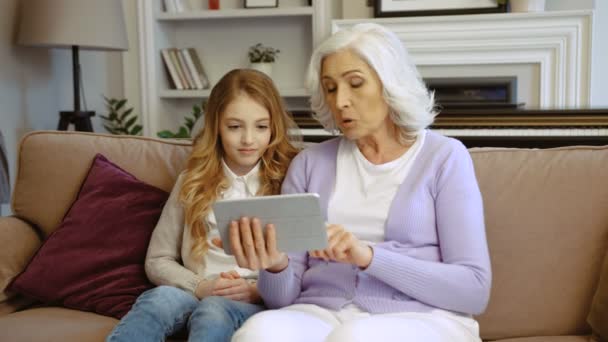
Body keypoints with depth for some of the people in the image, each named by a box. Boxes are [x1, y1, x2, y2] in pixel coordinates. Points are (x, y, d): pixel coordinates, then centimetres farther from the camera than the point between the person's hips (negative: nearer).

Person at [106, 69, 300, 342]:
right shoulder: (193, 181, 12)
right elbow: (158, 260, 12)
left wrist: (256, 290, -12)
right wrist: (199, 287, -7)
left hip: (258, 305, -2)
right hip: (196, 297, 2)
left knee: (214, 311, -37)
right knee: (162, 298, -34)